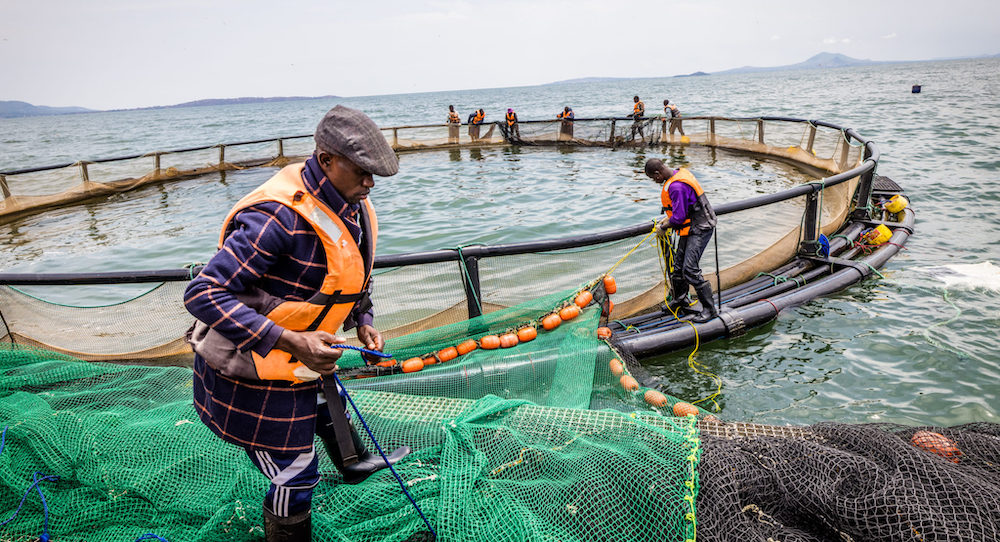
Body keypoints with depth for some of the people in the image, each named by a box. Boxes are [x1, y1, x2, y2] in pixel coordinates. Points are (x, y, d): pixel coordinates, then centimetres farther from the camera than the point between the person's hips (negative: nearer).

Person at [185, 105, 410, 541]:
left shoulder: (353, 206, -3)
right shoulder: (278, 217, -33)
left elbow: (353, 274, 16)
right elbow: (202, 295, -33)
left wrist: (362, 322, 3)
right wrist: (290, 341, -38)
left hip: (298, 355, 10)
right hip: (257, 373, -9)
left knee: (328, 399, 35)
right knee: (294, 479, 3)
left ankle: (353, 462, 66)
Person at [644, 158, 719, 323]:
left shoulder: (676, 187, -26)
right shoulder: (680, 173, 7)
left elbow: (679, 217, -24)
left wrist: (663, 227, -7)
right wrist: (667, 219, 15)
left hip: (700, 229, -10)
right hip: (691, 228, 10)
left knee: (690, 269, -12)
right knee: (678, 266, 16)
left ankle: (710, 309, -2)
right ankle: (681, 301, 33)